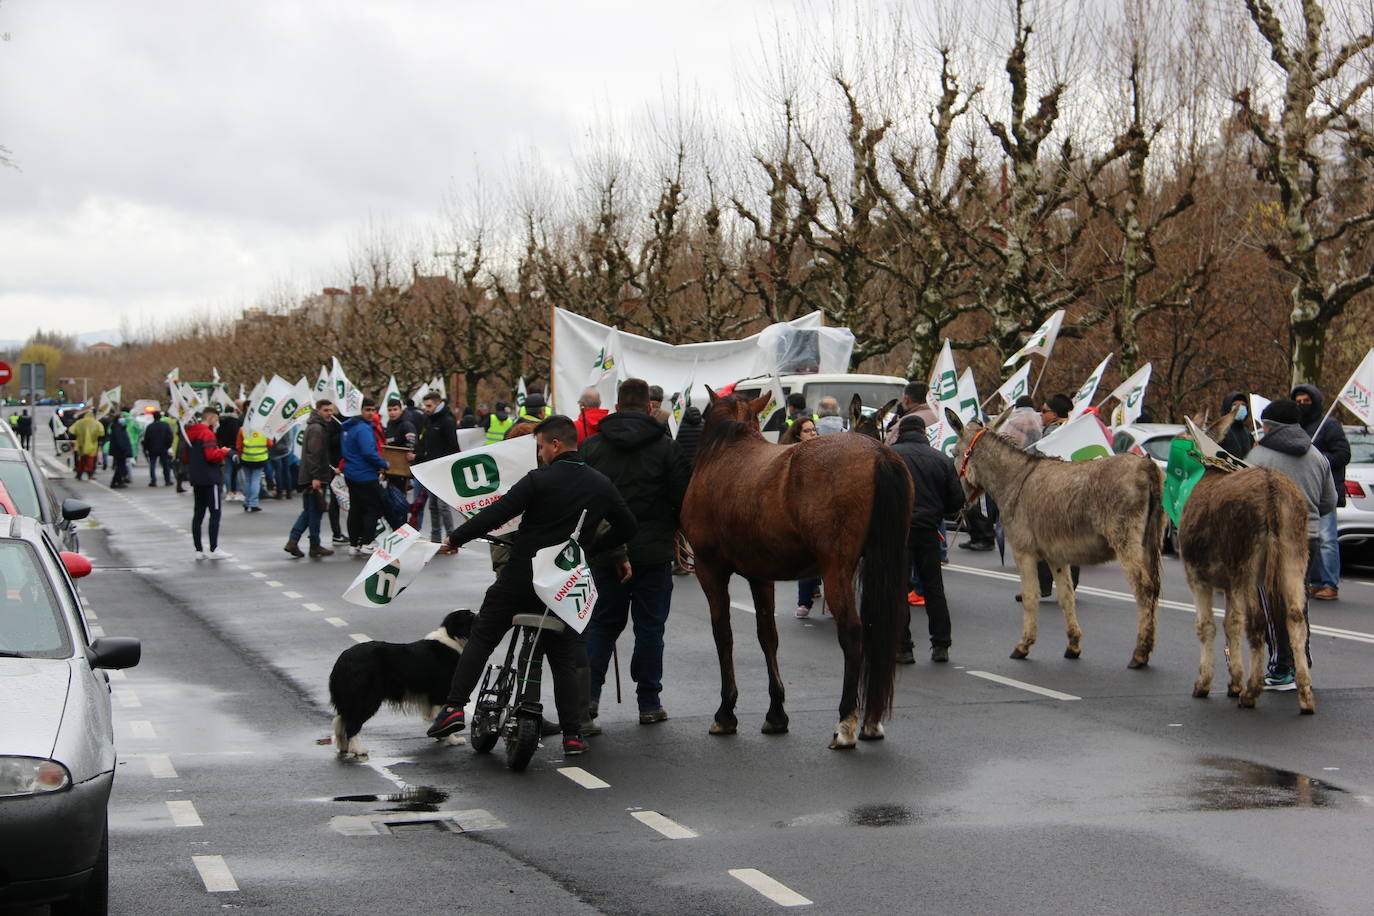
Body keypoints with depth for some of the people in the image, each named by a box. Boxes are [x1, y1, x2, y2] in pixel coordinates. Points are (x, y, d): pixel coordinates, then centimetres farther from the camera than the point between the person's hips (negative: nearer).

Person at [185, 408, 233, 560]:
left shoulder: (191, 433, 15)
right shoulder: (207, 434, -14)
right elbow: (212, 455, -23)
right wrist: (224, 452, -4)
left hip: (196, 479, 9)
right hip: (210, 479, -9)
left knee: (198, 514, 8)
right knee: (215, 513, -5)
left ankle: (199, 550, 9)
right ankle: (214, 549, -8)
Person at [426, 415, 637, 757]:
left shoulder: (539, 480, -12)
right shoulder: (601, 485, 4)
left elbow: (496, 514, -14)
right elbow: (626, 527, 15)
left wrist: (455, 539, -4)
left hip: (521, 576, -4)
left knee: (481, 639, 11)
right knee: (564, 658, 13)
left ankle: (454, 707, 2)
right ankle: (572, 734, 6)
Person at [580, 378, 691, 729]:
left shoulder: (591, 447, 1)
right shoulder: (665, 447, -5)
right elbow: (684, 498, -6)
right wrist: (675, 530, 13)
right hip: (654, 551, -2)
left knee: (602, 623, 13)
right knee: (650, 626, 6)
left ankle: (587, 693, 1)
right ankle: (649, 703, 8)